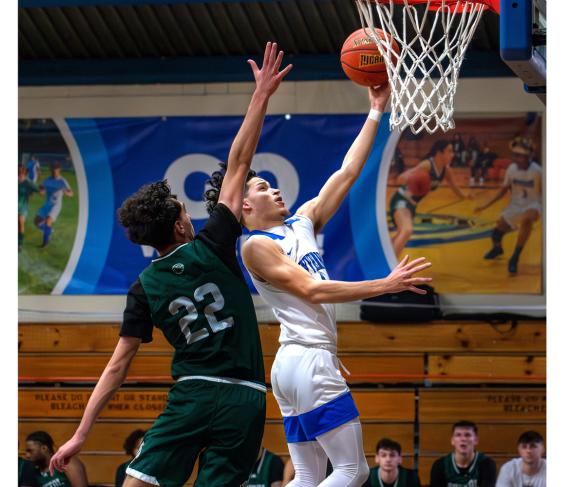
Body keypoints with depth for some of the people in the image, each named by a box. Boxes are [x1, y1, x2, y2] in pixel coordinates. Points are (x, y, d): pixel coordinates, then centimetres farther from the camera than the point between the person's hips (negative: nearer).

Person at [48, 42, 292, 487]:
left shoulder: (146, 287, 5)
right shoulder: (212, 248, 1)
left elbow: (118, 366, 4)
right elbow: (238, 166, 4)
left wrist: (82, 433, 9)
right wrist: (262, 96, 6)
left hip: (192, 397, 0)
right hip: (245, 400, 0)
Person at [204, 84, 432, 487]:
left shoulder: (302, 223, 17)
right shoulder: (257, 246, -8)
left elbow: (347, 172, 16)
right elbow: (312, 290, -16)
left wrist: (376, 112, 14)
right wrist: (385, 285, -20)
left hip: (295, 364, 9)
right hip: (308, 360, -9)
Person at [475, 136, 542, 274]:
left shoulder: (537, 171, -21)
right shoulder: (512, 169, -7)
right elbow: (504, 189, 7)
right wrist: (486, 205, 3)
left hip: (532, 205, -5)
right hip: (515, 205, 5)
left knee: (526, 219, -40)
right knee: (496, 235, 3)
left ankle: (515, 258, -32)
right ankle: (497, 248, 44)